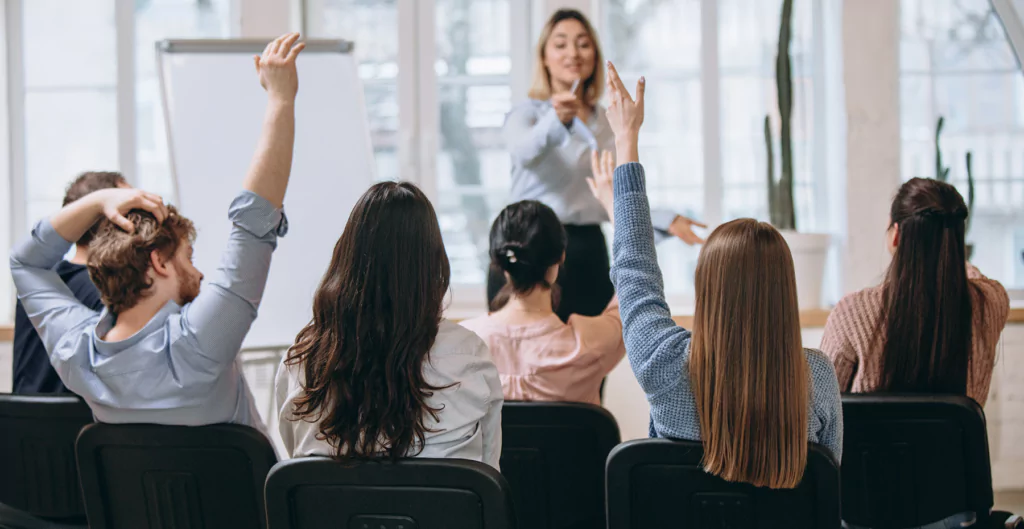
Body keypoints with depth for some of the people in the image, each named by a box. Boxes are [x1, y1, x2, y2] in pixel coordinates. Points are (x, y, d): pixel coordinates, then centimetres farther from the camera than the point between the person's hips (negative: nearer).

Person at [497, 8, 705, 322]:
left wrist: (666, 221, 9)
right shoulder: (527, 113, -1)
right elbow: (523, 151, -25)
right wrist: (556, 120, -45)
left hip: (588, 254, 5)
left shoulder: (606, 123, 16)